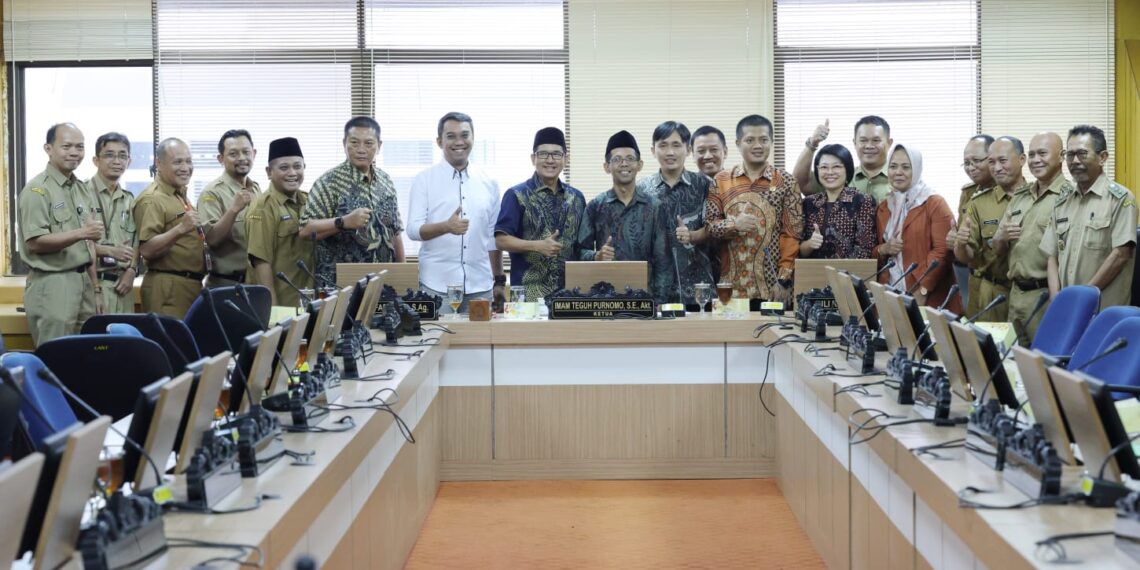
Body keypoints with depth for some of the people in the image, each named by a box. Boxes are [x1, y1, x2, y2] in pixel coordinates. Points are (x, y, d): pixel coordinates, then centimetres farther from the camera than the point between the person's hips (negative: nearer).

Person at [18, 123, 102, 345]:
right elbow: (35, 243, -17)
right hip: (52, 284, -7)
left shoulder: (80, 188, 14)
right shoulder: (37, 190, -10)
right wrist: (81, 233, -27)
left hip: (82, 281, 8)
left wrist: (95, 288, 15)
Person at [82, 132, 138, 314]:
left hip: (122, 283, 6)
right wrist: (109, 251, -18)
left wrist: (131, 271, 3)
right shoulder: (83, 193, -6)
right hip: (92, 281, -6)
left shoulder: (129, 200, 16)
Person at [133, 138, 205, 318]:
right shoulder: (152, 199, -12)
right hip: (168, 288, -9)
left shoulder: (181, 197, 18)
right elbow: (146, 249, -22)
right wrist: (180, 229, -33)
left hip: (192, 284, 9)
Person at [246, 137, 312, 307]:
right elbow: (262, 260, -17)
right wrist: (272, 306, -20)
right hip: (278, 302, -6)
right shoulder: (264, 207, -12)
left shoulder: (308, 202, 8)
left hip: (305, 300, 6)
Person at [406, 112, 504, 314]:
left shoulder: (489, 183, 10)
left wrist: (499, 281, 11)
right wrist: (446, 226, -24)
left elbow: (493, 237, 14)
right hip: (437, 286, -2)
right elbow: (413, 229, -6)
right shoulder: (424, 180, 1)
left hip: (479, 286, 3)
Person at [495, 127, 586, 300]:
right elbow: (501, 240, -6)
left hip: (569, 290, 4)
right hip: (528, 292, -4)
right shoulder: (517, 195, -1)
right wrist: (537, 246, -18)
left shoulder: (576, 197, 13)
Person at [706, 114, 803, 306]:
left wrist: (784, 279, -8)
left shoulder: (785, 182, 3)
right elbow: (708, 224, 5)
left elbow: (791, 234, -1)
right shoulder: (721, 181, 7)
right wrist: (733, 224, -15)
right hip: (731, 287, 1)